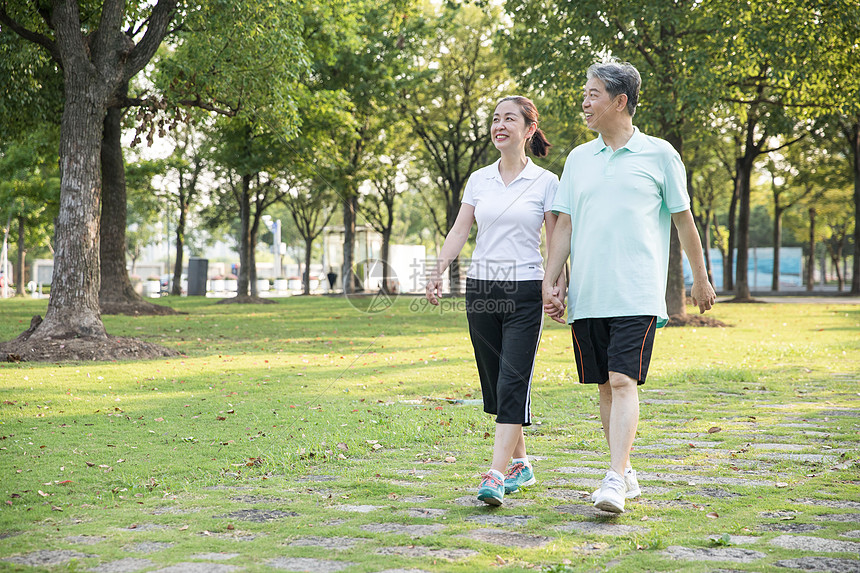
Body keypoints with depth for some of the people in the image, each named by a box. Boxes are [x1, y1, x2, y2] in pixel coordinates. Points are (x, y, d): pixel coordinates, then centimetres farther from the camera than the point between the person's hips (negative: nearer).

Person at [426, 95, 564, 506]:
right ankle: (520, 464, 23)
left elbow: (557, 242, 0)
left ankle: (496, 475, -16)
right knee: (494, 382, 9)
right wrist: (438, 271, -4)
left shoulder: (546, 182, 0)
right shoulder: (478, 180, 10)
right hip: (481, 287, 5)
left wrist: (557, 288, -11)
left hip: (525, 291, -4)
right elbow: (459, 230, 8)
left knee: (513, 383, -12)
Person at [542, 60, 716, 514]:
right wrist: (549, 282, 6)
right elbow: (564, 225, 14)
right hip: (586, 297, 4)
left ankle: (614, 481, -18)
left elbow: (684, 221, 9)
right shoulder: (578, 159, 13)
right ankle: (625, 474, 20)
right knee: (605, 386, 8)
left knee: (624, 382, -14)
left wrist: (701, 280, 14)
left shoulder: (658, 154, 3)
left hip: (637, 295, -4)